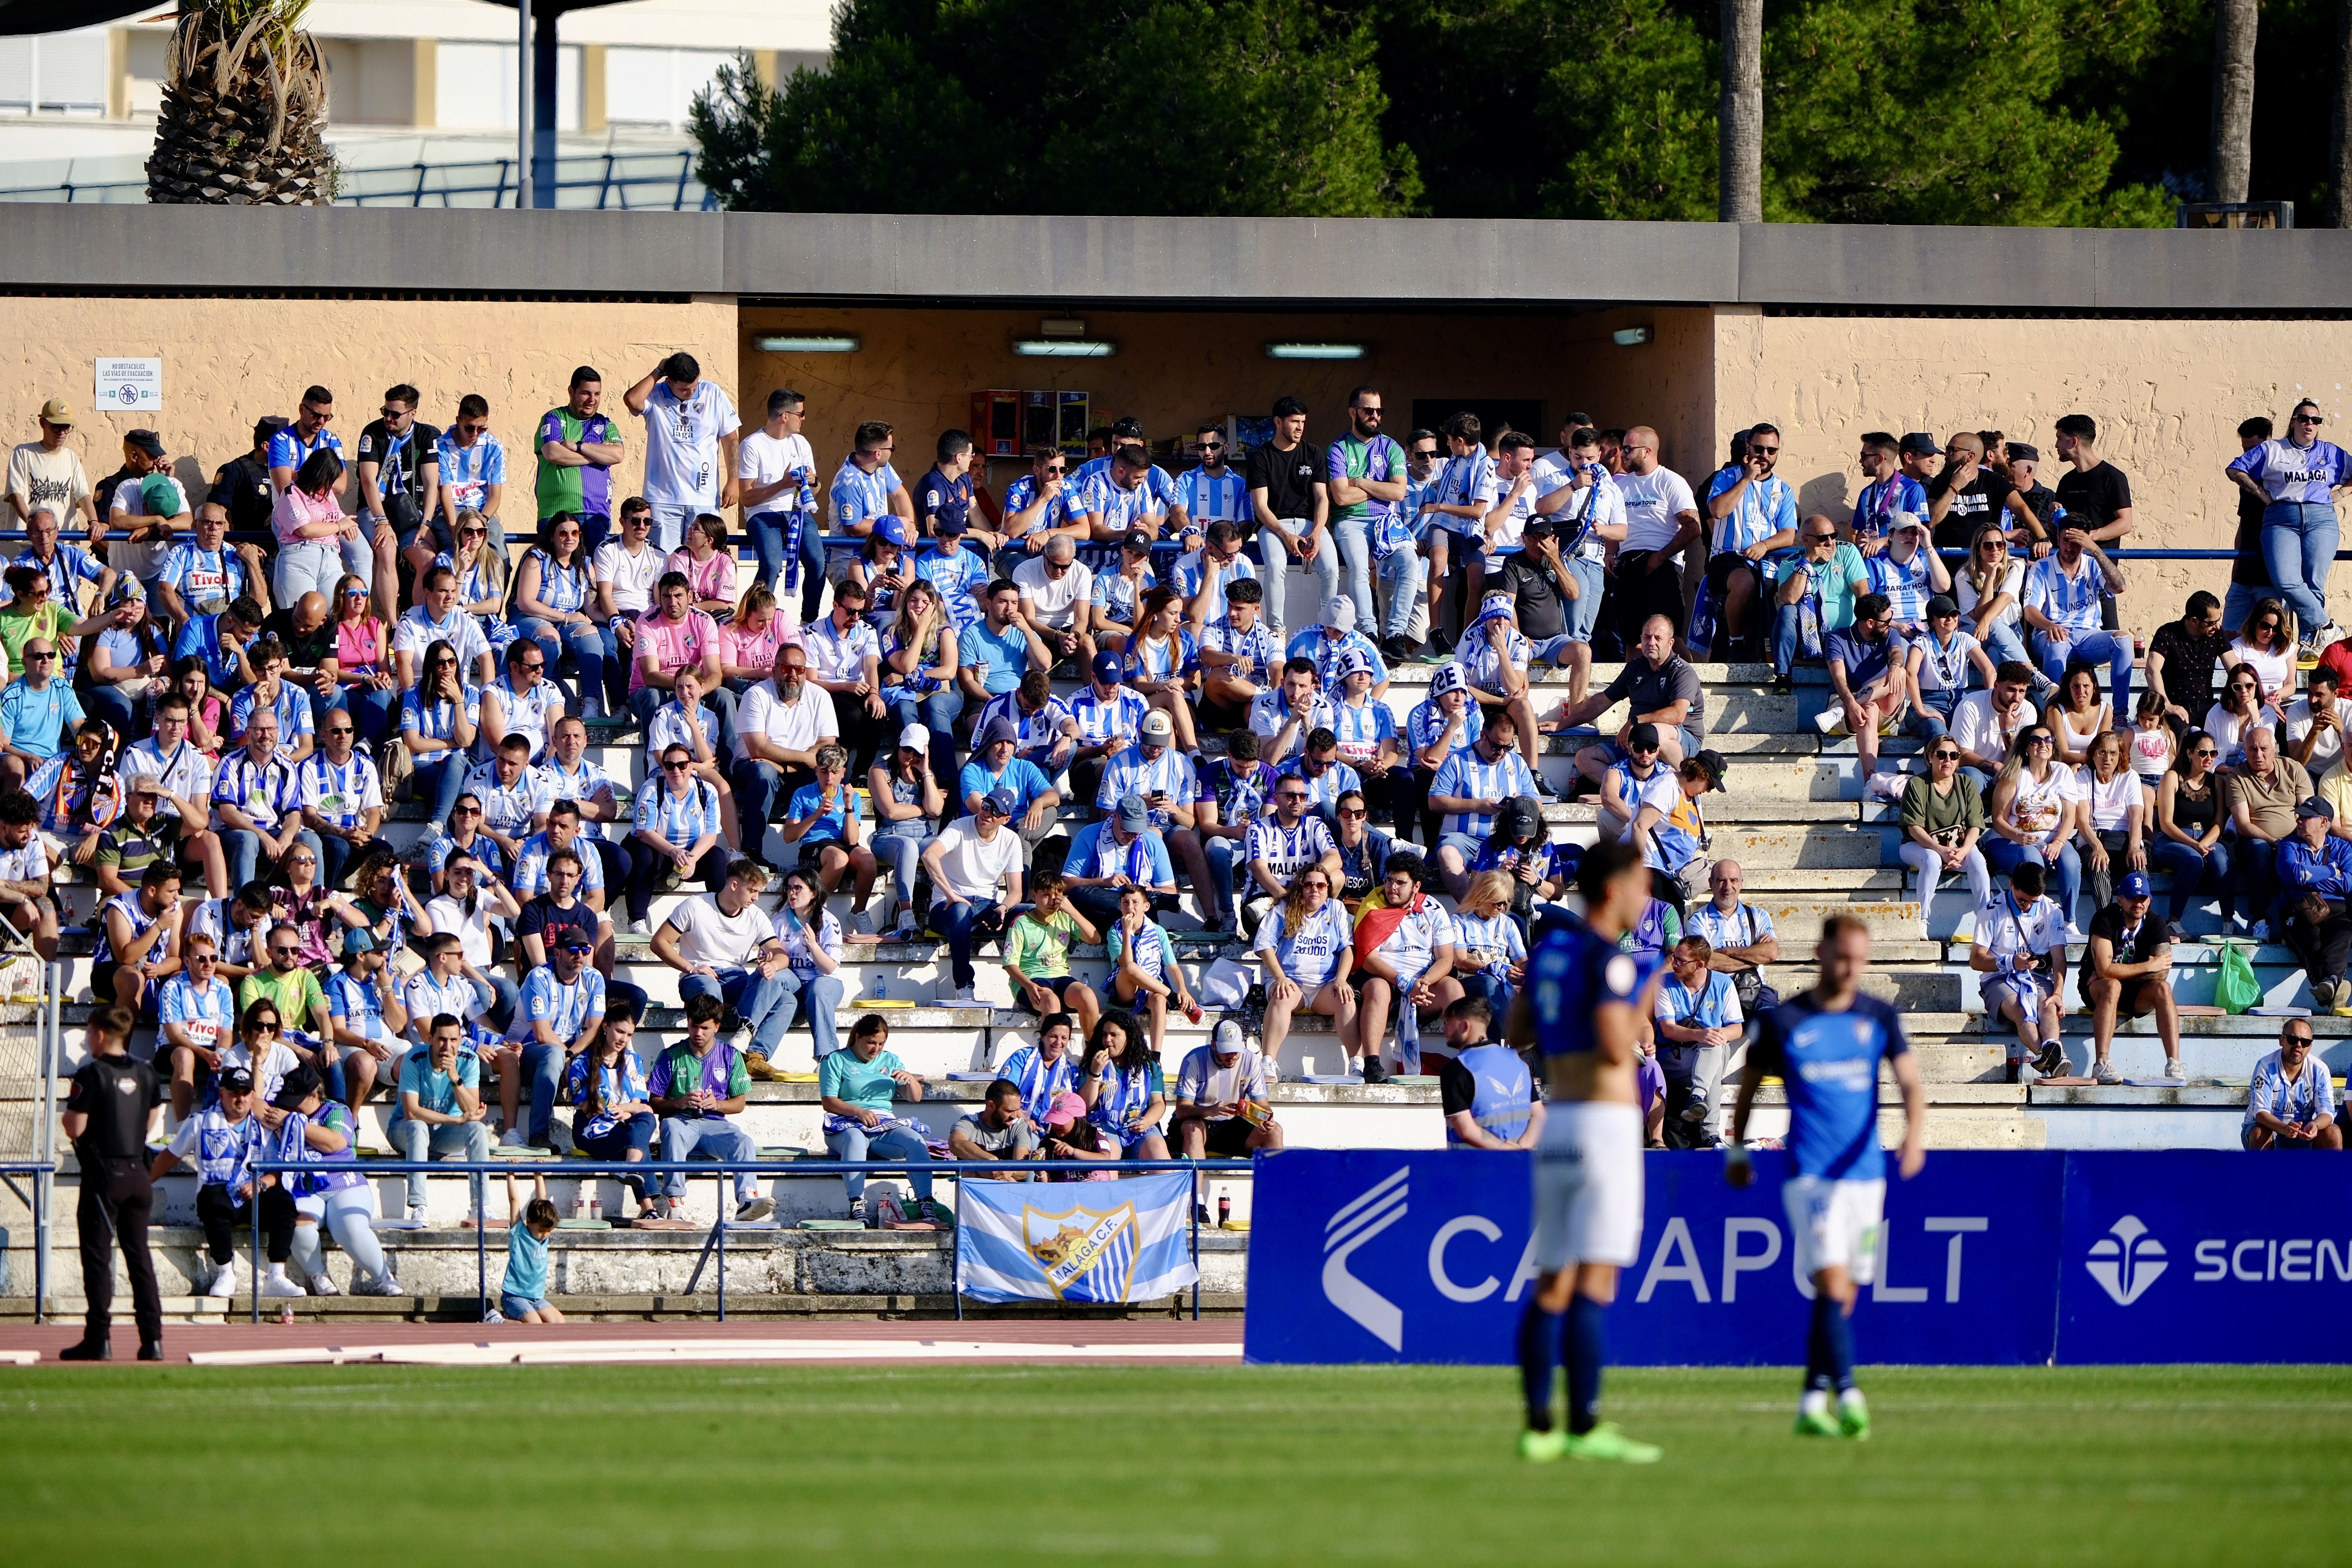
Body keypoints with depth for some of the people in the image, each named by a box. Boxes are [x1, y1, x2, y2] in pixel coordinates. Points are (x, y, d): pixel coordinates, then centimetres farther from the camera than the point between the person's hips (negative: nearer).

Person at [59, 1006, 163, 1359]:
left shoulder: (91, 1075, -12)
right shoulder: (146, 1075, 6)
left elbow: (75, 1129, -14)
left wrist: (66, 1117, 8)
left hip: (104, 1174, -5)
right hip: (137, 1172, 6)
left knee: (97, 1256, -2)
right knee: (139, 1255, 9)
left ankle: (99, 1338, -6)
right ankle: (152, 1338, 4)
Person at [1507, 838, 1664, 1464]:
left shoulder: (1549, 947, 12)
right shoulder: (1610, 959, -12)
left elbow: (1516, 1033, 20)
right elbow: (1617, 1049, -20)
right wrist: (1644, 1002, -4)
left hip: (1557, 1124, 8)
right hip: (1605, 1122, -8)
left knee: (1553, 1284, 9)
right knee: (1595, 1279, -10)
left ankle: (1538, 1425, 8)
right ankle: (1585, 1427, -15)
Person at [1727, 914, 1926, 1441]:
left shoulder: (1880, 1018, 6)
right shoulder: (1784, 1021, 0)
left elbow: (1911, 1084, -1)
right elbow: (1749, 1085, 14)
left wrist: (1915, 1135, -19)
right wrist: (1737, 1150, 17)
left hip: (1865, 1173, 4)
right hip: (1809, 1175, -4)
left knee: (1844, 1296, 8)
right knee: (1831, 1282, -18)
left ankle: (1812, 1403, 17)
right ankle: (1847, 1395, -27)